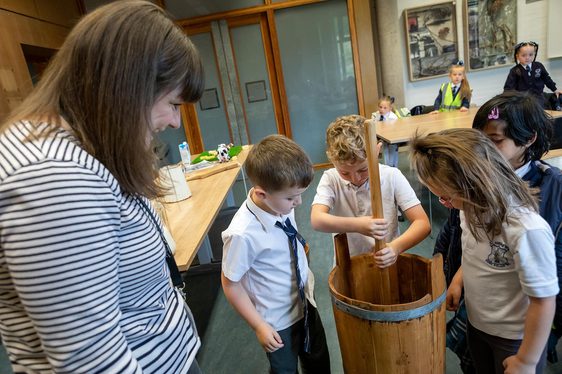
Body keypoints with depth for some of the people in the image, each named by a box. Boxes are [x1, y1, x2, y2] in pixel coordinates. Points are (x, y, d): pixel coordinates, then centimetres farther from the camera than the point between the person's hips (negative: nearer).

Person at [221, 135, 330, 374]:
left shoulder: (280, 204, -16)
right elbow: (231, 285, -20)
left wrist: (306, 275, 9)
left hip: (305, 304, 6)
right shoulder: (243, 234, -34)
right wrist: (259, 326, -15)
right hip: (278, 322, -5)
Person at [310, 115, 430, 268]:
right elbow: (316, 220, -21)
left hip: (387, 263, 1)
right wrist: (356, 225, -35)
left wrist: (396, 247, -25)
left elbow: (423, 223, -9)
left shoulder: (392, 176, -7)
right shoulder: (330, 179, -7)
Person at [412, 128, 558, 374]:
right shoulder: (473, 209, -12)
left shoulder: (527, 230, -33)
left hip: (515, 338, -6)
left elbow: (544, 301, -24)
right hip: (476, 324, 6)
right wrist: (458, 280, -6)